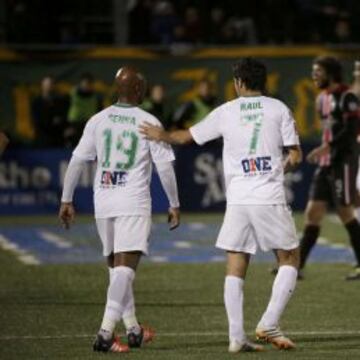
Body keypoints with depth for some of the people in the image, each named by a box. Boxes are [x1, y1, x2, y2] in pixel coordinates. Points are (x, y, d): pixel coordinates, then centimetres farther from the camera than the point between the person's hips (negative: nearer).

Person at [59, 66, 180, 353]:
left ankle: (133, 329, 28)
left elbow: (77, 161, 4)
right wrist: (174, 205, 6)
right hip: (134, 202, -4)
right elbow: (165, 167, -4)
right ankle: (106, 332, -23)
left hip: (103, 202, 5)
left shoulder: (98, 120, 5)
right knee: (125, 267, -10)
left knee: (116, 265, 17)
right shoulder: (149, 123, -5)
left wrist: (66, 200, 12)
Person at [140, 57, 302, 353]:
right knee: (289, 259, 10)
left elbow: (186, 137, 19)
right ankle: (269, 324, -4)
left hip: (237, 199, 2)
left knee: (236, 267, 7)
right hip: (270, 198, -2)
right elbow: (295, 155, 2)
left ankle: (236, 337, 1)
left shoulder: (226, 112, 8)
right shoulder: (278, 108, 4)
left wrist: (161, 135, 38)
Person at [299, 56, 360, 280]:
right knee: (313, 212, 2)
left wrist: (326, 148, -25)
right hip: (326, 163, 8)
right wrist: (323, 153, 17)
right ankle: (297, 266, -1)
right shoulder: (323, 98, 15)